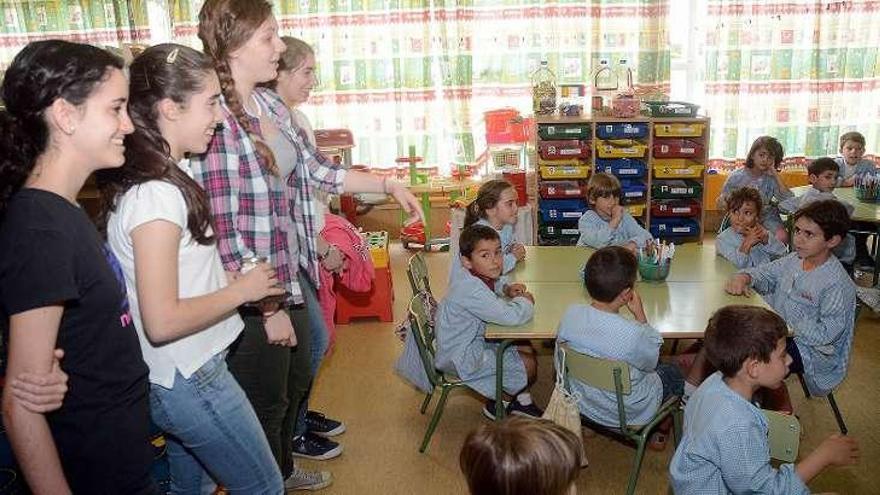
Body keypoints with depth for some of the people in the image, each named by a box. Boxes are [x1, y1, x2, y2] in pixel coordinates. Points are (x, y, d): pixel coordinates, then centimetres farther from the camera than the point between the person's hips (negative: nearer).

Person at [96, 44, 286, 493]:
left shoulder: (162, 175, 2)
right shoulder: (156, 194, -26)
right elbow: (162, 321, -28)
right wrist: (241, 290, -16)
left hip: (175, 376, 9)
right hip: (191, 381, -9)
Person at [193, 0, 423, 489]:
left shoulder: (269, 104, 3)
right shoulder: (215, 121, -24)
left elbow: (316, 169, 14)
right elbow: (224, 231, -24)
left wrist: (390, 185, 12)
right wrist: (269, 308, -19)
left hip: (290, 276, 9)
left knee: (295, 382, 26)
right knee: (266, 404, 12)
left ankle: (282, 471, 50)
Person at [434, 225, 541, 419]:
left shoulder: (480, 277, -1)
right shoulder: (471, 290, -32)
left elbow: (492, 285, 27)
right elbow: (511, 316, -38)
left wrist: (506, 289, 3)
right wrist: (524, 301, -15)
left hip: (475, 341, 10)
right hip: (461, 359, -10)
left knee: (527, 348, 12)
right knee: (529, 365, -6)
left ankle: (522, 401, 25)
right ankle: (495, 405, 16)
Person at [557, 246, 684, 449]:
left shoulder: (570, 314, -23)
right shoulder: (633, 334, -36)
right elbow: (652, 361, -14)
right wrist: (641, 316, -10)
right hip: (629, 415, -4)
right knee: (674, 373, 25)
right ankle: (660, 433, 45)